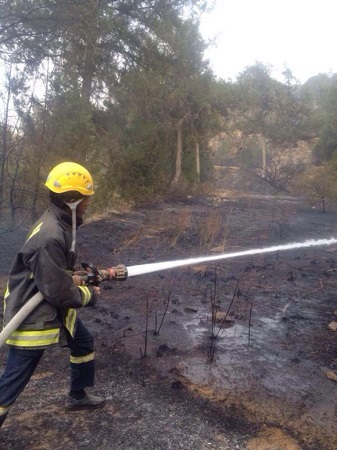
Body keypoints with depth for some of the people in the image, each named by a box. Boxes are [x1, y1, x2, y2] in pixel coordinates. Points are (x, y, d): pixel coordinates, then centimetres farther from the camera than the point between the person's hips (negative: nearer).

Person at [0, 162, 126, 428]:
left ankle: (78, 396, 45)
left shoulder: (61, 224, 0)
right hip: (32, 316, -10)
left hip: (53, 308, 10)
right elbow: (58, 292, -28)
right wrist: (90, 294, -10)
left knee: (84, 342, 23)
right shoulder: (50, 237, -31)